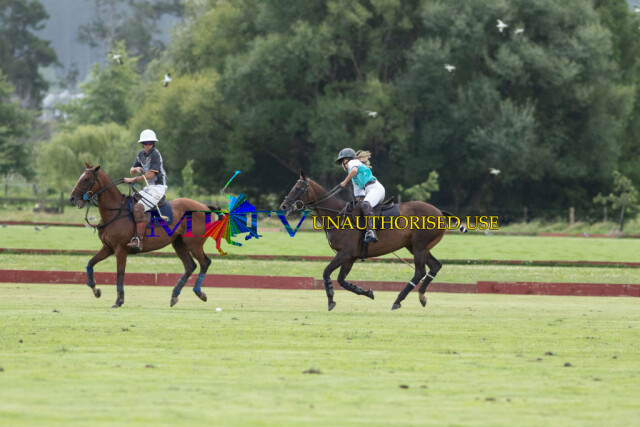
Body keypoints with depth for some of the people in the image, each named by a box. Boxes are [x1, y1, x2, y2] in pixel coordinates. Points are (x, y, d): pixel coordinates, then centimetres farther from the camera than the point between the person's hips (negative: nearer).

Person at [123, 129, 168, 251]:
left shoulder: (155, 155, -14)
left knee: (138, 208, -28)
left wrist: (133, 180, -17)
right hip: (148, 188, 10)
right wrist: (136, 169, -5)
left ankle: (138, 240, -34)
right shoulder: (141, 154, 12)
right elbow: (132, 171, 19)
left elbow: (150, 175, -21)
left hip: (158, 187, -10)